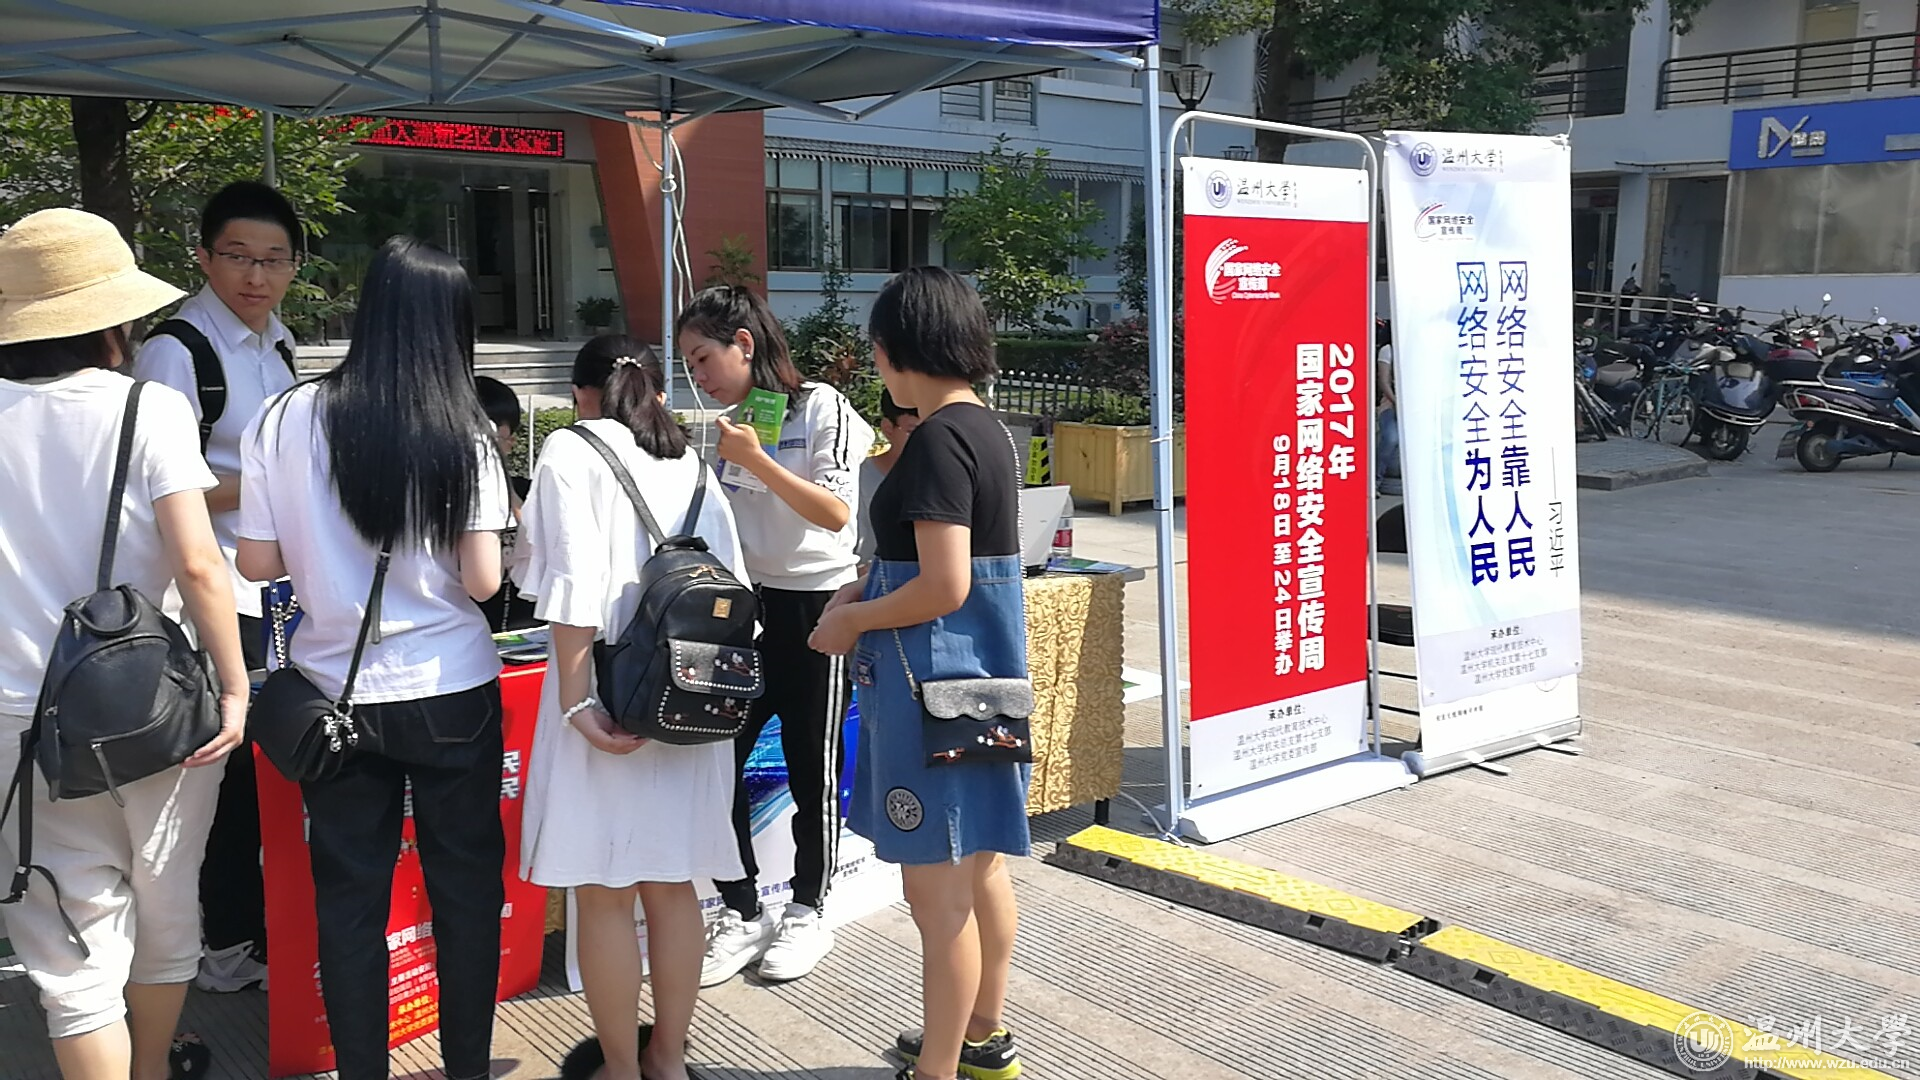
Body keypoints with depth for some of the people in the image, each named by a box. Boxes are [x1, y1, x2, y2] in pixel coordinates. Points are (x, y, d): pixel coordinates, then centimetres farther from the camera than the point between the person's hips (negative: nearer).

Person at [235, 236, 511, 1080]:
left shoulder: (286, 419, -6)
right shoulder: (462, 432, -9)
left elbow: (258, 562, -2)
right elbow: (483, 579, -10)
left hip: (337, 692, 1)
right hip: (452, 692, -1)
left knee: (349, 894, 13)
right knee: (466, 884, 13)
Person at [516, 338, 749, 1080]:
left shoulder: (572, 450, -1)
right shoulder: (693, 466, 13)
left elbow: (575, 583, -14)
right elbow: (730, 584, 6)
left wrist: (575, 700, -17)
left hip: (610, 697, -5)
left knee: (604, 890, 6)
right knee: (671, 883, 13)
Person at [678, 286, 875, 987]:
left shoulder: (819, 408, -7)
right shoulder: (724, 427, 10)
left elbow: (835, 513, -17)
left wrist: (755, 460, -23)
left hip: (815, 606, -5)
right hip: (745, 606, 5)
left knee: (811, 767, 5)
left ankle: (807, 912, 24)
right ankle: (742, 913, 16)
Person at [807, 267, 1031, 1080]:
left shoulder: (938, 439, -19)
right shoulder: (985, 428, 10)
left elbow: (945, 588, -23)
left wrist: (854, 621, -8)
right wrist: (864, 586, 9)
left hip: (934, 676, -10)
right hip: (984, 665, 10)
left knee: (938, 888, 0)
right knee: (981, 865, 20)